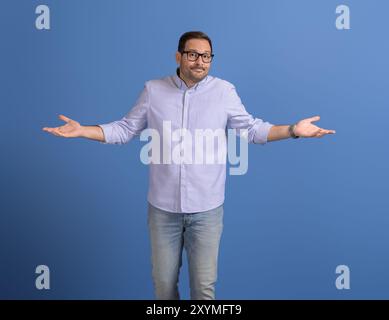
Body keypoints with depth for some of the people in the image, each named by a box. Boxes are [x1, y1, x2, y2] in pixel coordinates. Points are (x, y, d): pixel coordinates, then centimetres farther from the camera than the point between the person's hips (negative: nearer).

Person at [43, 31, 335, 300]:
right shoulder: (153, 90, 2)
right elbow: (125, 129, 6)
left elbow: (253, 129, 0)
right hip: (162, 208, 1)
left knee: (204, 285, 8)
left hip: (206, 209, -1)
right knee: (163, 281, 14)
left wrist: (293, 130, -12)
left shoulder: (225, 91, -1)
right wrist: (81, 130, -3)